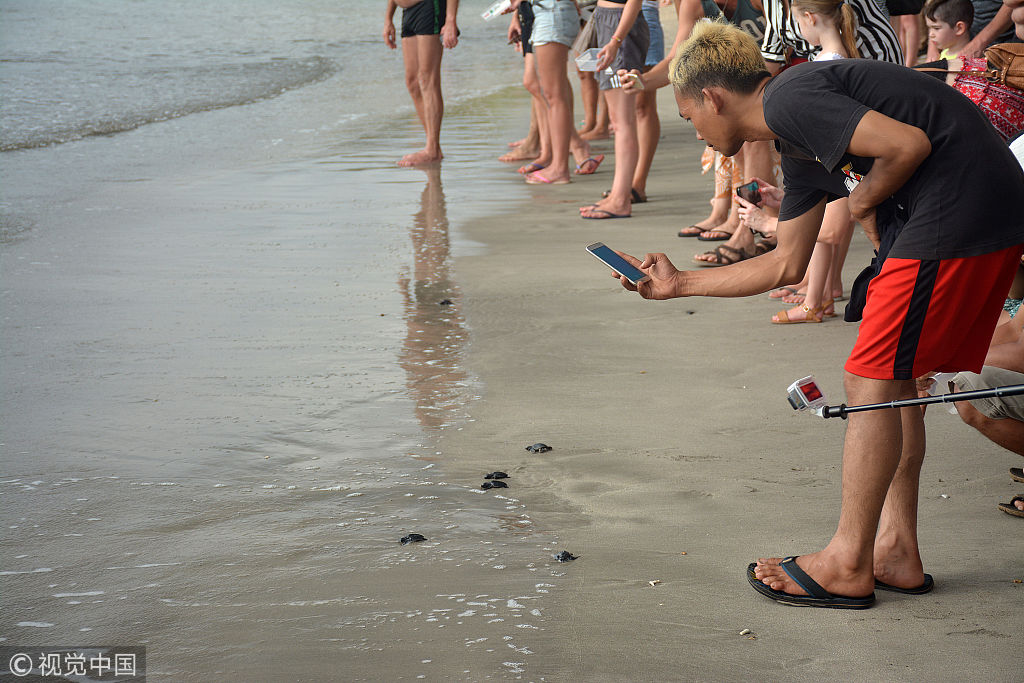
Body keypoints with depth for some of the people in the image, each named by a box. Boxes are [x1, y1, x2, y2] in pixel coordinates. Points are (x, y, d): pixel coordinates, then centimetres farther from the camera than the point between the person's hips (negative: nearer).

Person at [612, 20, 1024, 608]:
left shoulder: (788, 100, -9)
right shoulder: (798, 143, 22)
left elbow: (909, 144, -20)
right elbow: (787, 265, 27)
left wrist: (865, 202, -1)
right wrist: (680, 283, 33)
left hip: (960, 203, -10)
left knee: (874, 380, -4)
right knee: (894, 380, 16)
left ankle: (848, 565, 3)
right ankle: (897, 551, 19)